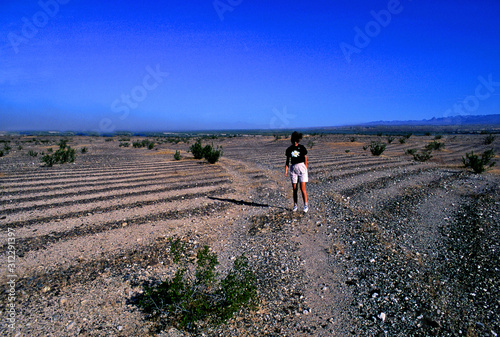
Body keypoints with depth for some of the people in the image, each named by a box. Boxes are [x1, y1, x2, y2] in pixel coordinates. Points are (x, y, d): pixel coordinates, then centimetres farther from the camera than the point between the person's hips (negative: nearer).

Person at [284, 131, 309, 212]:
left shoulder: (302, 148, 0)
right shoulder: (289, 149, 7)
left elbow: (305, 160, 5)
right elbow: (287, 161, 11)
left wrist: (306, 170, 3)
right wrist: (286, 171, 4)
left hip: (301, 167, -3)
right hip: (293, 168, 3)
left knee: (303, 188, -7)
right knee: (295, 189, 6)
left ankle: (306, 205, 2)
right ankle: (295, 205, 16)